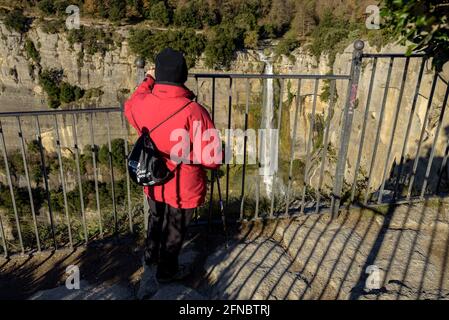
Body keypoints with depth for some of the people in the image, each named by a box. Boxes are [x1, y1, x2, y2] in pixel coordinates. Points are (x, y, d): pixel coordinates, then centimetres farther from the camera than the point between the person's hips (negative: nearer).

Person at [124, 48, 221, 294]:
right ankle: (167, 271, 42)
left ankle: (151, 254, 55)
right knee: (174, 229, 19)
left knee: (156, 218, 32)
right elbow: (213, 157, -26)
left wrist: (147, 81, 23)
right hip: (182, 187, -4)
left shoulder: (142, 103, -12)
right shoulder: (193, 111, -29)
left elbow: (129, 107, 15)